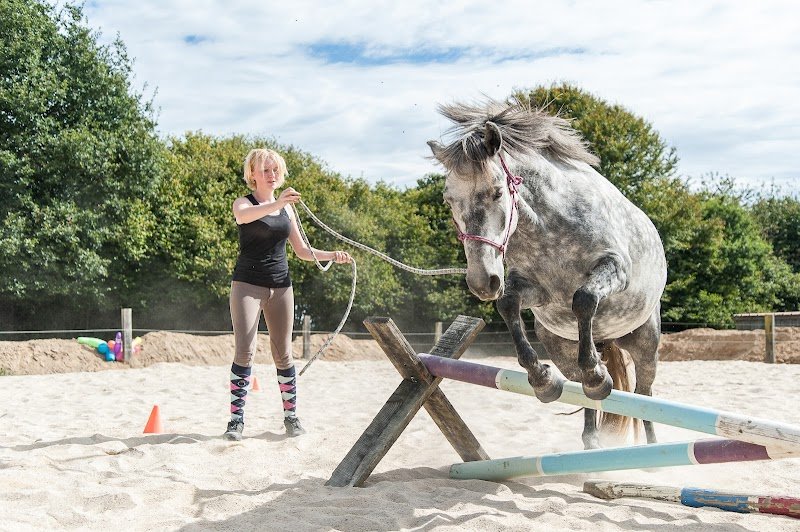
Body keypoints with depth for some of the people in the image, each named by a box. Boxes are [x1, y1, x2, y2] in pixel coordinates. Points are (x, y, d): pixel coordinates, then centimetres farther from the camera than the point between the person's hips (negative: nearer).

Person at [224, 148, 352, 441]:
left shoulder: (286, 207, 14)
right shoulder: (244, 202, -1)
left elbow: (302, 251, 16)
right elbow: (244, 215, -29)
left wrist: (332, 255, -1)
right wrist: (278, 203, -46)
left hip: (280, 285, 4)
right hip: (248, 283, -4)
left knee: (283, 353, 6)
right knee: (245, 351, -12)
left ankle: (291, 415, 14)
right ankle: (236, 418, -8)